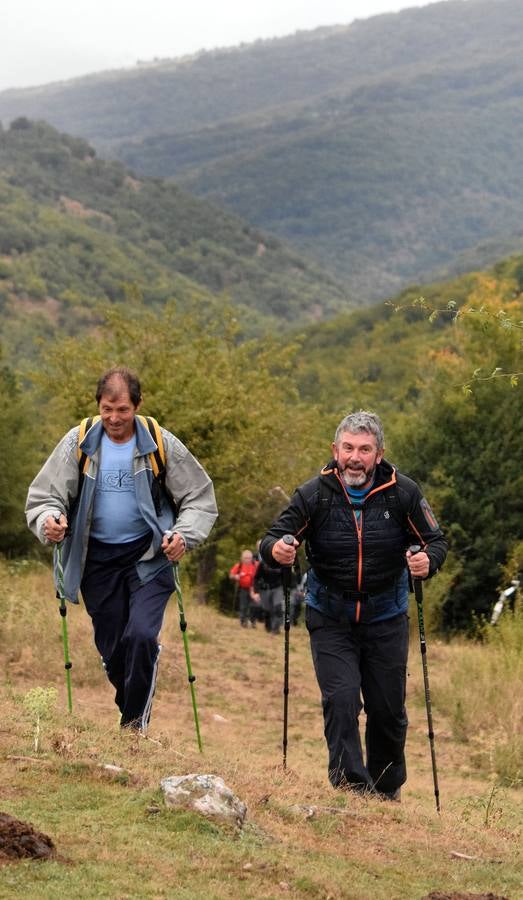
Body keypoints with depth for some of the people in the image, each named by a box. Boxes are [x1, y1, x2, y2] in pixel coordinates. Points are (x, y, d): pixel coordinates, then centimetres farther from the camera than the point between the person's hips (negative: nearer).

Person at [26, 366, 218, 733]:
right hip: (97, 559, 2)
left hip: (148, 556, -2)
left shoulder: (161, 444, -6)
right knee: (111, 648, 7)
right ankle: (132, 713, 30)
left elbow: (200, 497, 0)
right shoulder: (78, 442, -4)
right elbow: (44, 495, -1)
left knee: (141, 636, -20)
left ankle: (136, 723, -5)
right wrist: (48, 520, -24)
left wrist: (184, 535, -18)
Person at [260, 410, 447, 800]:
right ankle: (351, 791, -11)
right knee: (341, 700, -16)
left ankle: (386, 795, 27)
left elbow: (436, 541, -3)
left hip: (386, 619, 1)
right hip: (330, 619, -1)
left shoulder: (403, 493, -10)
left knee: (388, 710, 7)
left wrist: (427, 560, -27)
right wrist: (276, 549, -37)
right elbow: (273, 540, -12)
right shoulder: (314, 494, -11)